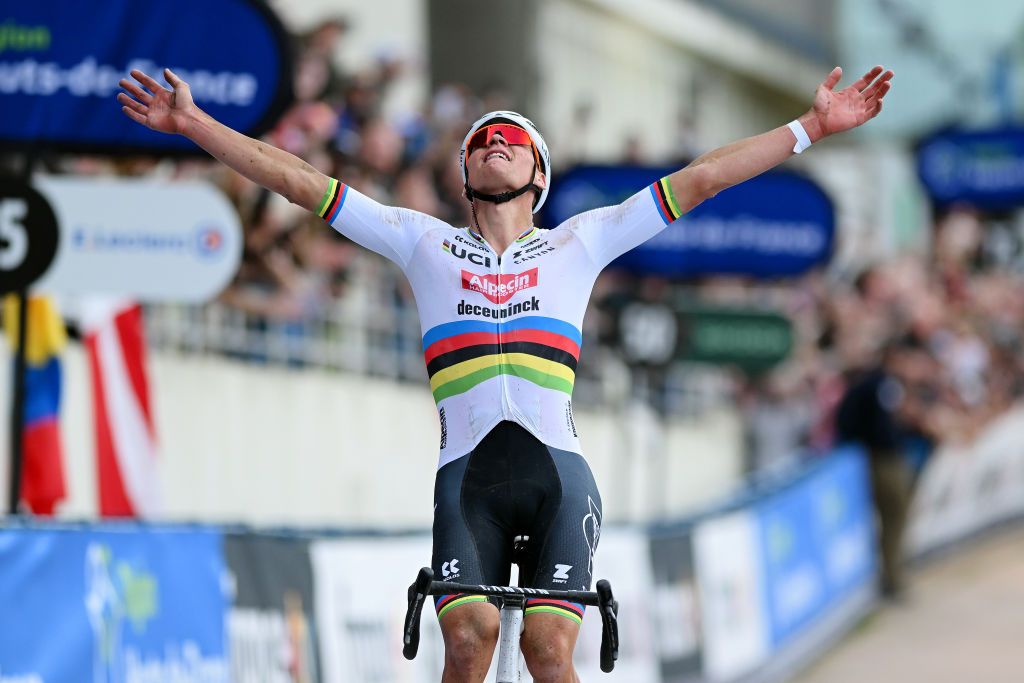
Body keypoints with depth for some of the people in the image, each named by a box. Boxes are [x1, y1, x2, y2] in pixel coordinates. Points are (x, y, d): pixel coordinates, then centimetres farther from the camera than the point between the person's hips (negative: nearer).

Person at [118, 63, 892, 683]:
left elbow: (699, 180, 18)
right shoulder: (426, 244, 20)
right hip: (467, 476, 0)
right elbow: (301, 181, 19)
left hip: (558, 471, 0)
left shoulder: (578, 243, 20)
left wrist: (811, 127, 15)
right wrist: (193, 125, 16)